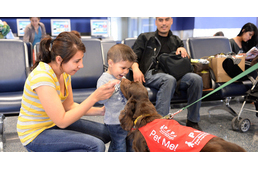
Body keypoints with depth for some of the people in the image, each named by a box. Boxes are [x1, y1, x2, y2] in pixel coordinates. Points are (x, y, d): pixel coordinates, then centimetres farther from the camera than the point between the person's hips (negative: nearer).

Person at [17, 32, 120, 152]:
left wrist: (100, 111, -9)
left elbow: (69, 106, 4)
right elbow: (62, 121, -29)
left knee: (106, 133, 3)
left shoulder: (64, 72, -3)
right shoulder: (42, 77, -30)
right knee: (96, 145, -23)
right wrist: (94, 97, -33)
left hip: (54, 123, 8)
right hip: (35, 134, -8)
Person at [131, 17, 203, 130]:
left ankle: (192, 122, -18)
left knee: (196, 78, -27)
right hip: (152, 73, -3)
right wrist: (135, 69, -12)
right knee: (169, 79, -39)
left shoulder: (176, 41, 30)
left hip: (173, 73, 4)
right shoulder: (145, 38, 21)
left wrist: (183, 51, 4)